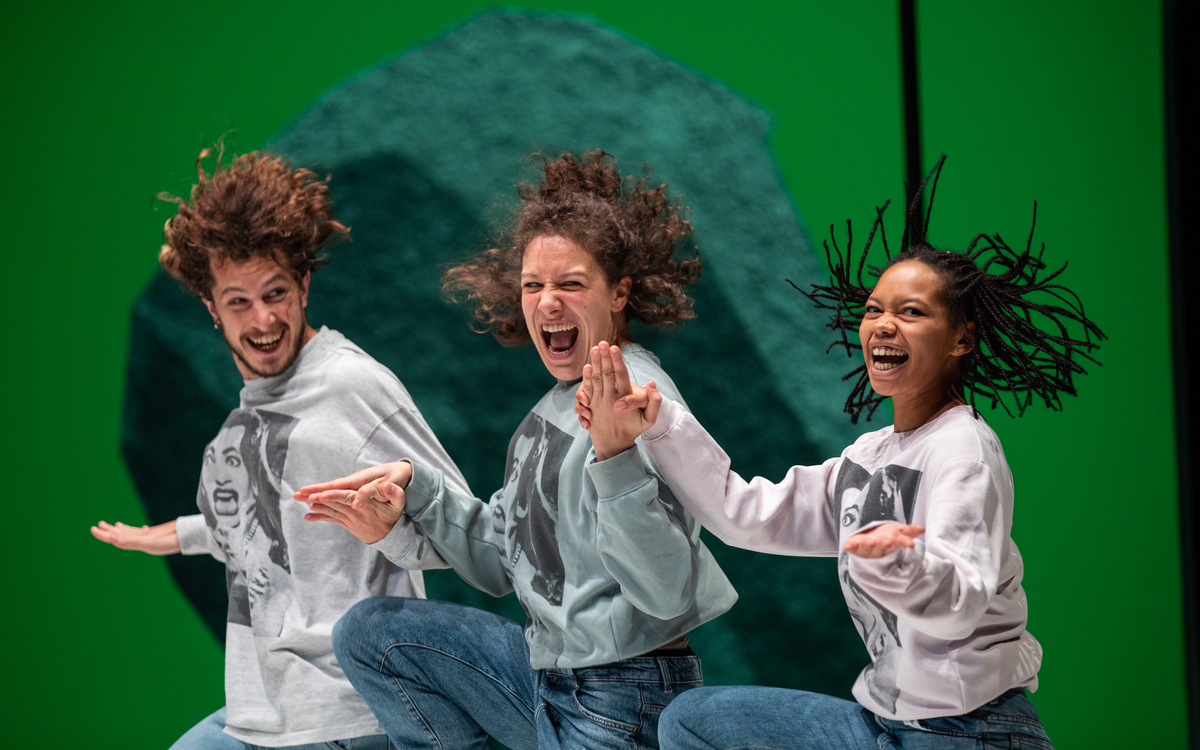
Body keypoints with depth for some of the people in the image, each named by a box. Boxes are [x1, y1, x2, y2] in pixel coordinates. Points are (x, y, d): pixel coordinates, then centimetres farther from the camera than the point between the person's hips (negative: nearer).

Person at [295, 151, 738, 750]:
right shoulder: (556, 407, 10)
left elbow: (666, 593, -28)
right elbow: (502, 561, 16)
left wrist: (616, 459, -39)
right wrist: (417, 488, 6)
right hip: (546, 670, 9)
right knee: (369, 632, 10)